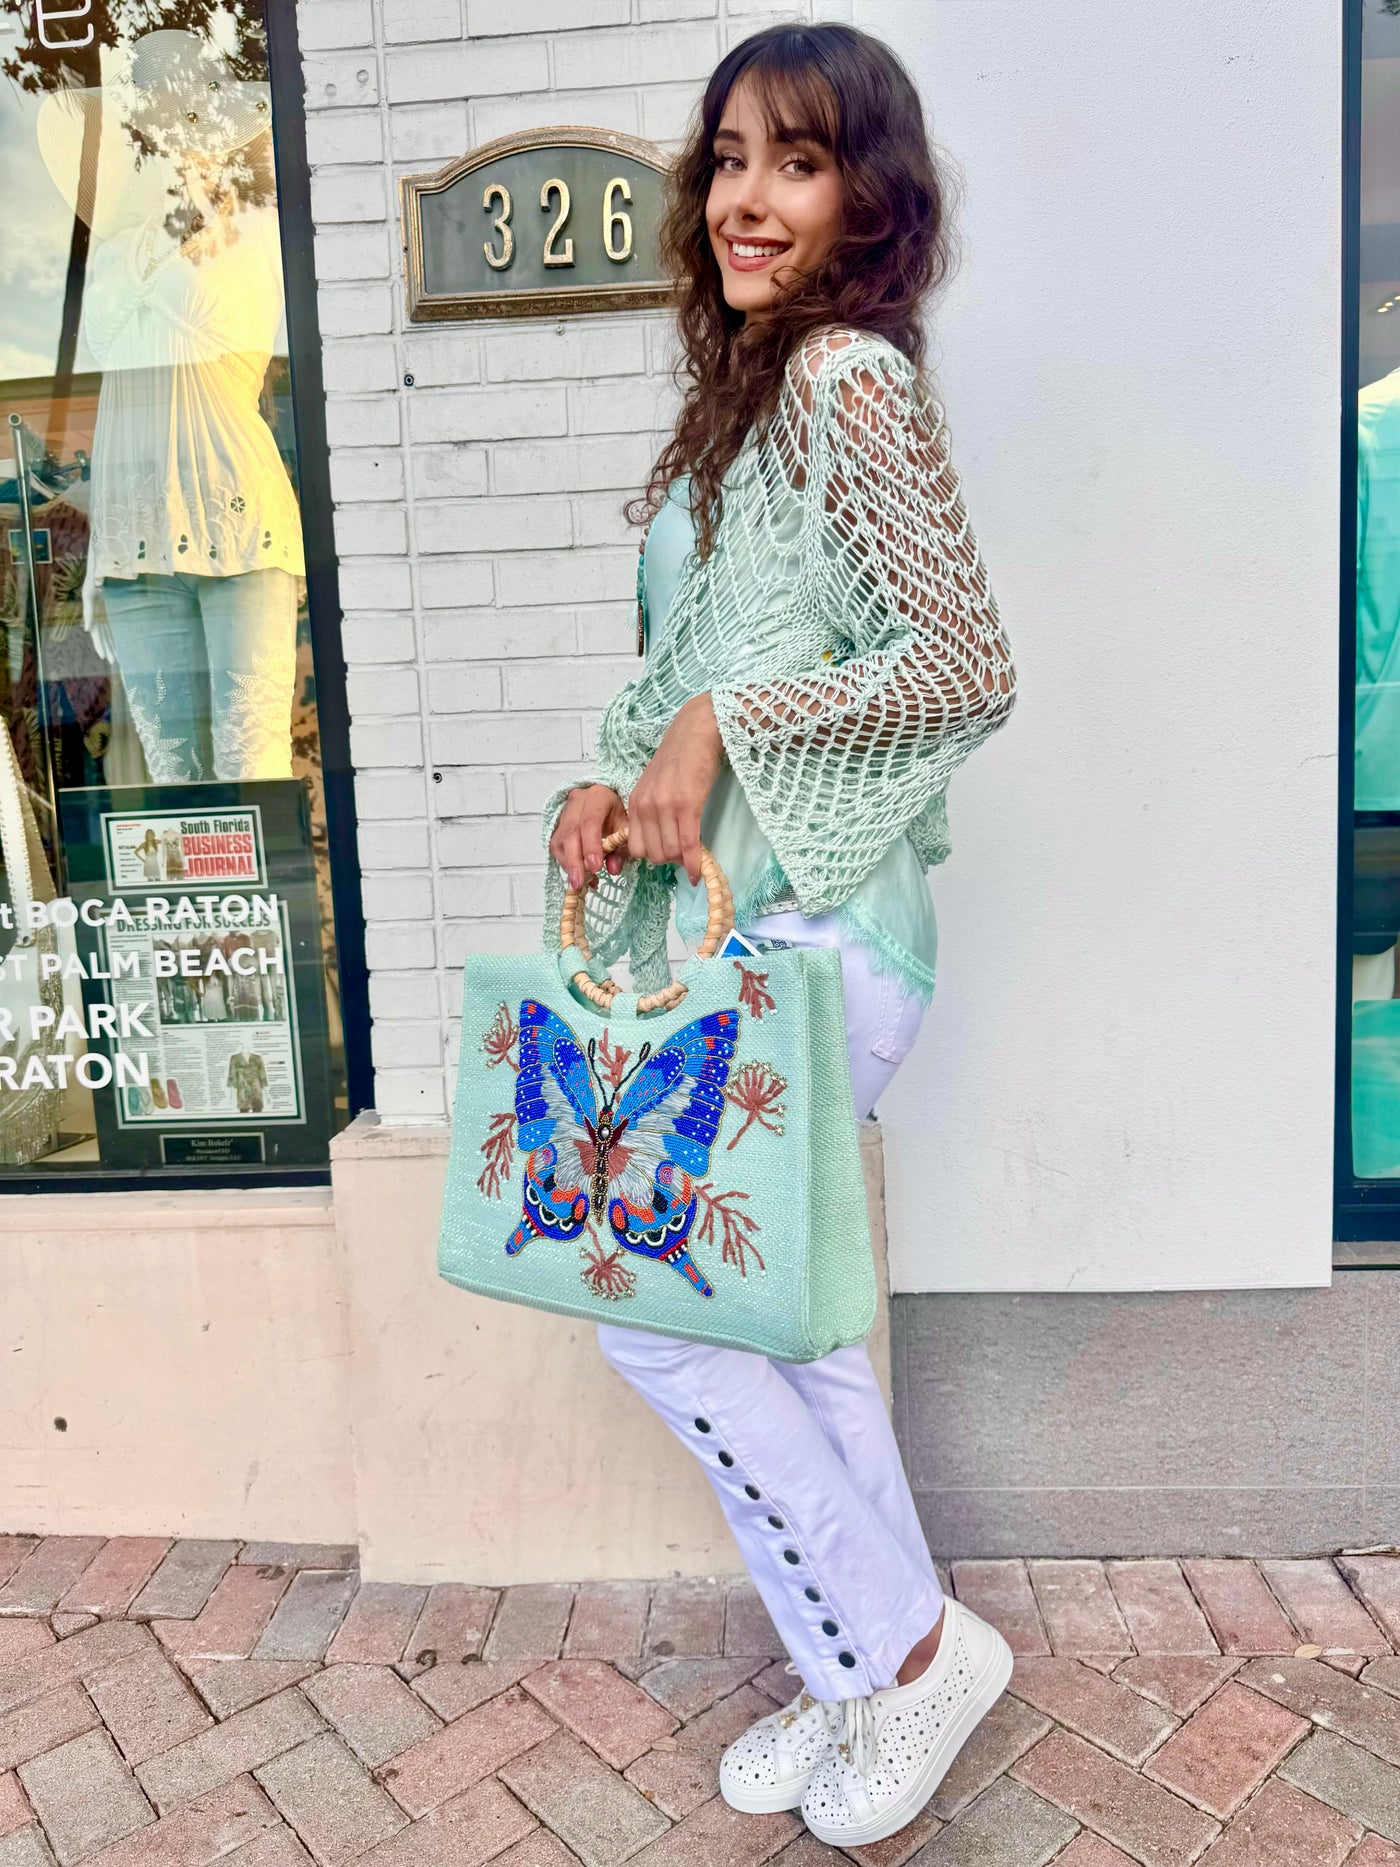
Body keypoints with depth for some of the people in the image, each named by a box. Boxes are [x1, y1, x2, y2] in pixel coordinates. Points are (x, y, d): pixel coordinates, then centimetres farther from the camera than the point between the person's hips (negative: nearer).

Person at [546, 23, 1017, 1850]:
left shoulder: (851, 375, -10)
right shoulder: (749, 389, 18)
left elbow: (966, 669, -17)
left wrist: (724, 720, -16)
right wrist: (610, 783, 3)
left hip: (814, 937, -9)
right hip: (742, 928, 9)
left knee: (651, 1302, -2)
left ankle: (907, 1645, 19)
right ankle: (876, 1673, 34)